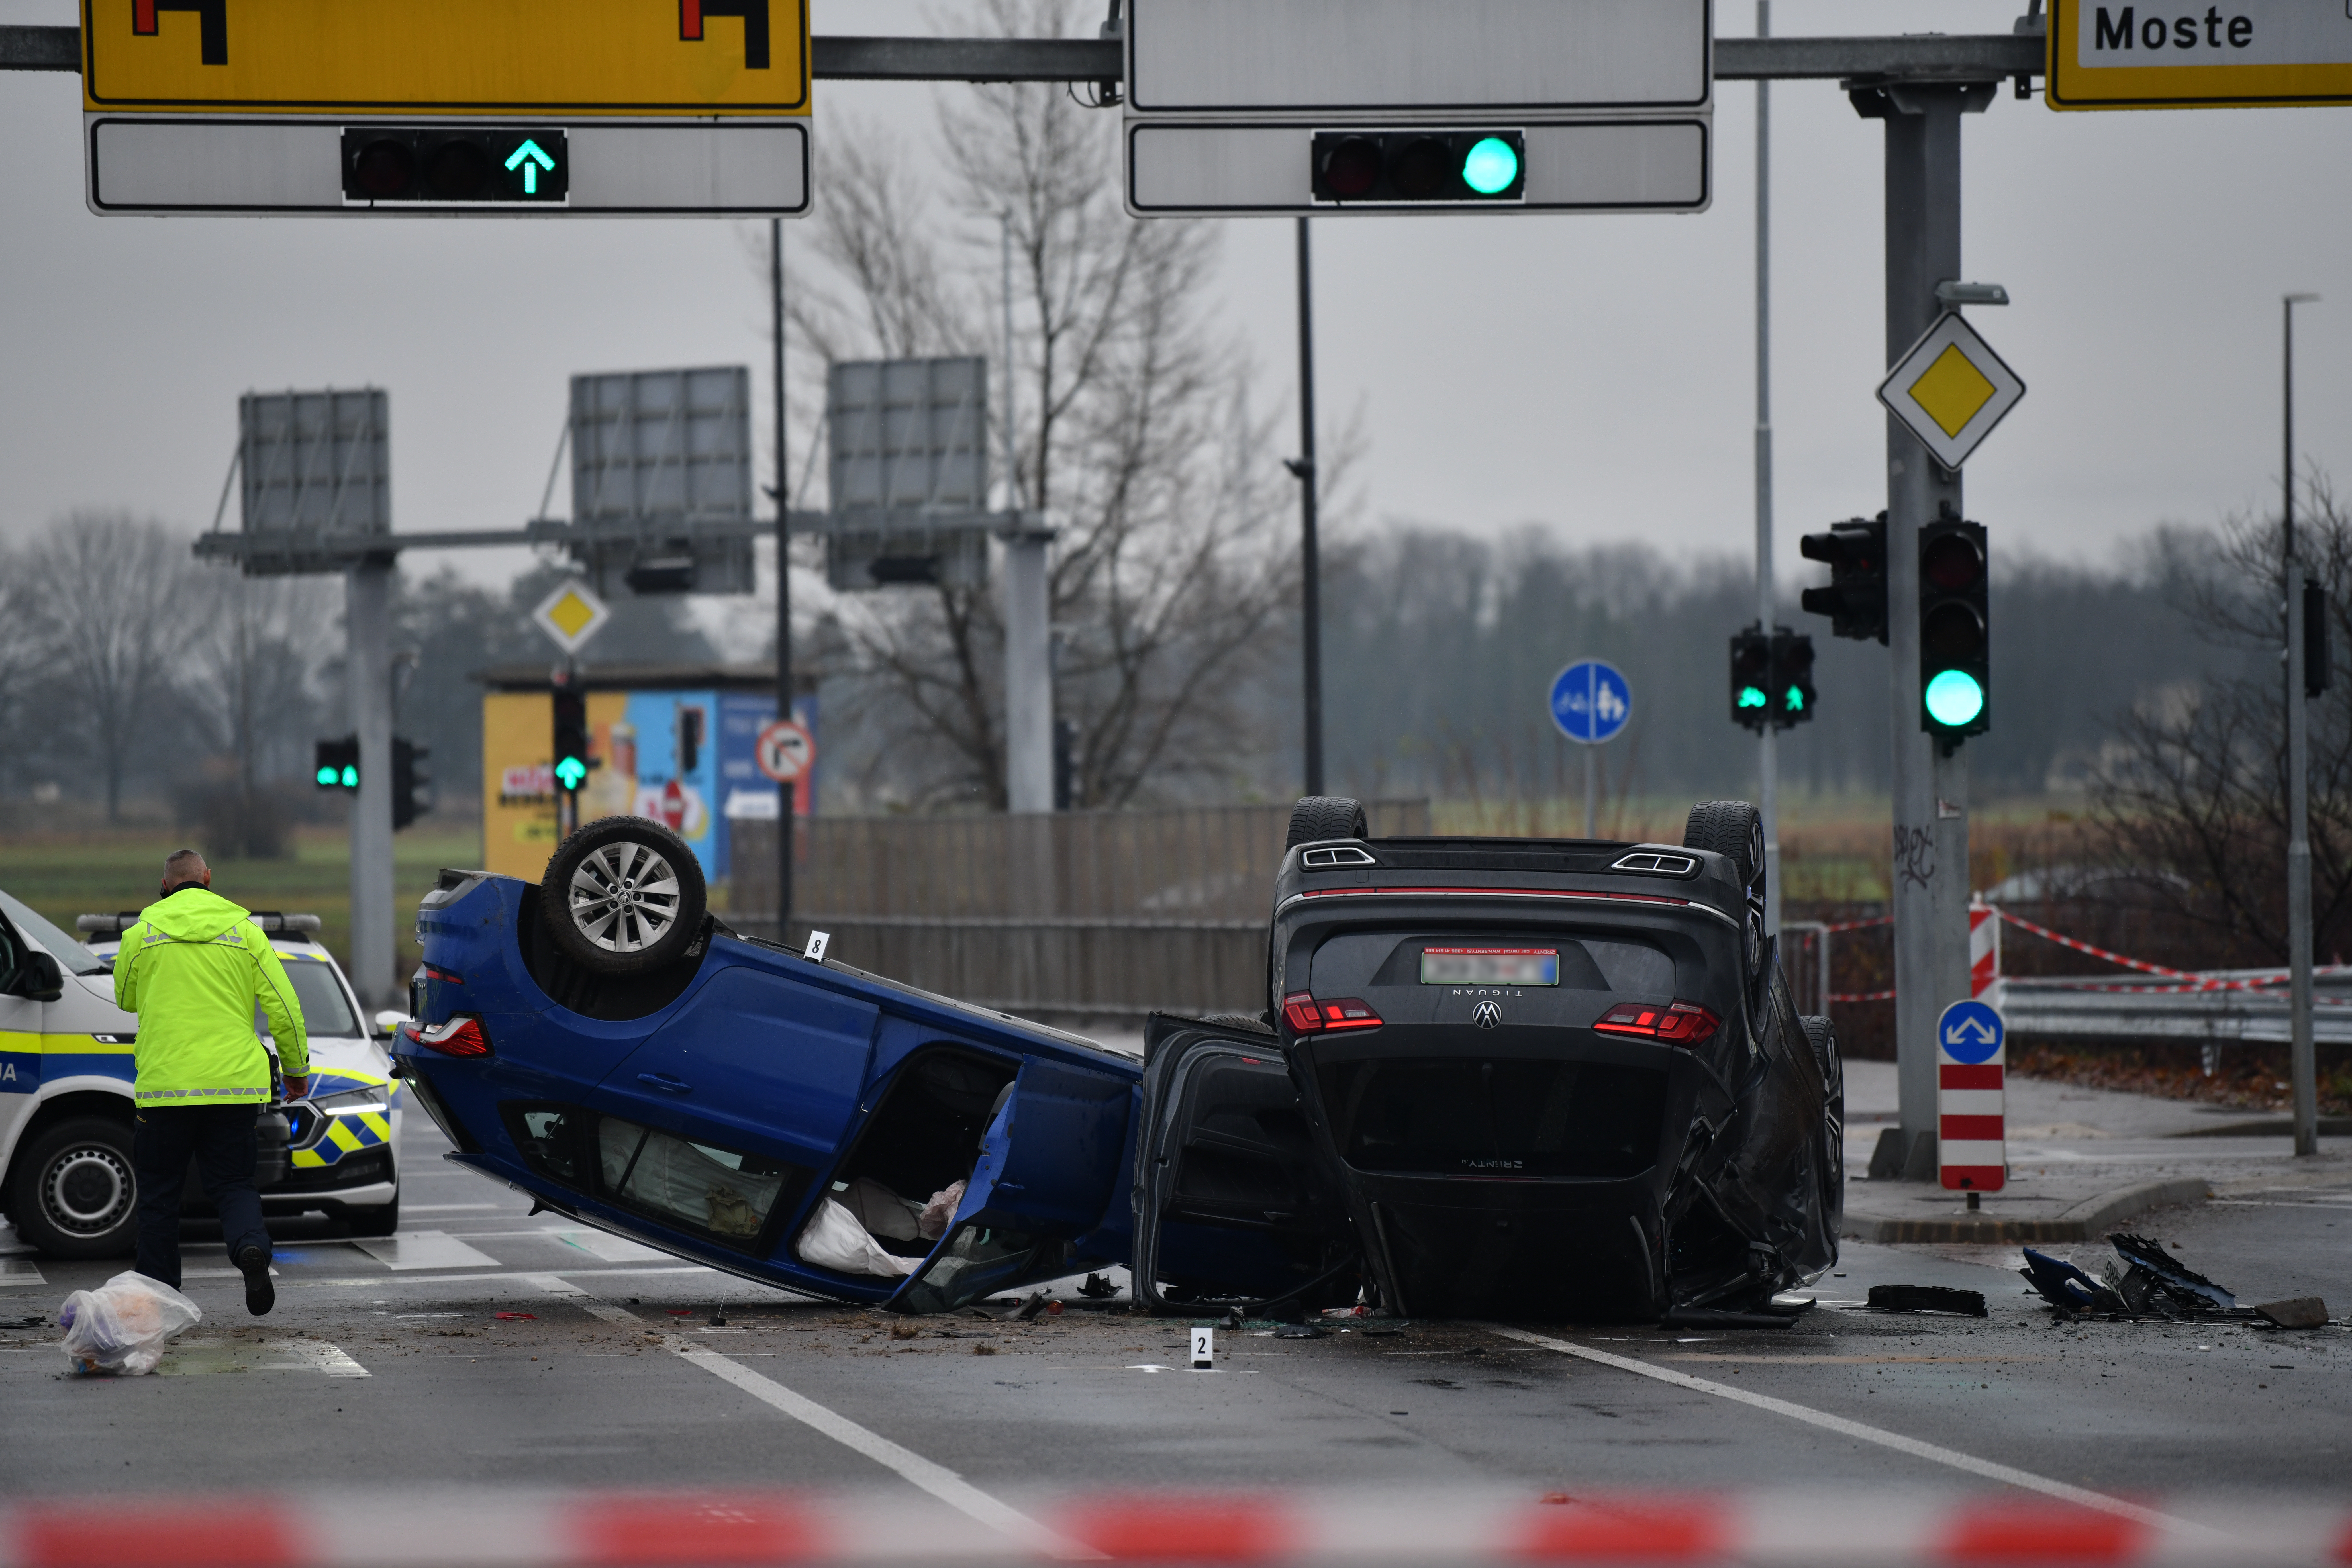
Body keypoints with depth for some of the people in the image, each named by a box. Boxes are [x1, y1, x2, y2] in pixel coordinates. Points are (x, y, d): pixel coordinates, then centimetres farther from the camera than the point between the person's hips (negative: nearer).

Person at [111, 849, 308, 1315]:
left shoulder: (142, 934, 2)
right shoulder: (244, 931, 3)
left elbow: (125, 1000, 20)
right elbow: (284, 1006, 3)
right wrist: (297, 1069, 13)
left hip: (164, 1084, -1)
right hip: (234, 1084, 1)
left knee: (159, 1193, 10)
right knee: (232, 1184, 9)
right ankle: (251, 1247, -21)